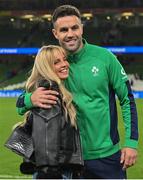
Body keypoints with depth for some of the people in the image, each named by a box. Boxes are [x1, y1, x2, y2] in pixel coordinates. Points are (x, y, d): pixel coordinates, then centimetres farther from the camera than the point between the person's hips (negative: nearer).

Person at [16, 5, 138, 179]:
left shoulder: (104, 57, -6)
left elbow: (127, 100, 1)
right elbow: (20, 105, 1)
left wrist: (131, 142, -5)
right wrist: (31, 99, -23)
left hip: (108, 154, -1)